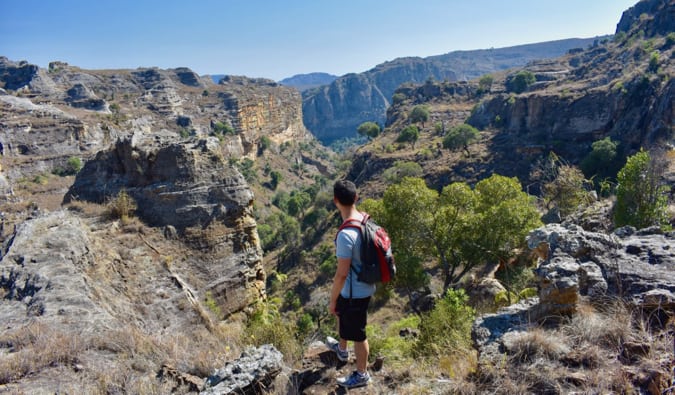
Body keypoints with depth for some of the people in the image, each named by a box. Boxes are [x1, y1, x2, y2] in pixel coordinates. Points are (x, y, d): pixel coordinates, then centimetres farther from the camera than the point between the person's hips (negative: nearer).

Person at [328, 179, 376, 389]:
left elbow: (342, 273, -27)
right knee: (341, 313, 33)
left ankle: (361, 374, 36)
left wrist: (332, 300, -12)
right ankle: (342, 349, 57)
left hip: (355, 292, -9)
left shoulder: (346, 234, -33)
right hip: (364, 285, 9)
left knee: (357, 334, 13)